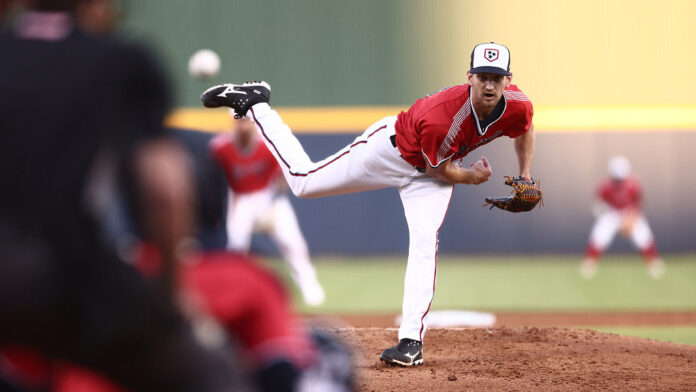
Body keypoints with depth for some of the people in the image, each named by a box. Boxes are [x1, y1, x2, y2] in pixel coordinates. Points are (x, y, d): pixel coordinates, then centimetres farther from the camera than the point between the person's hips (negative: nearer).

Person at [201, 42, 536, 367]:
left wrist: (525, 179, 1)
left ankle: (411, 341, -14)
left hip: (431, 174, 4)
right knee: (303, 180, 5)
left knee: (424, 242, -16)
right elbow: (440, 170, -23)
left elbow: (525, 130, 3)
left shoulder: (517, 107, -24)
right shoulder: (440, 116, -41)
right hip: (392, 149, -4)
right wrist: (470, 177, -10)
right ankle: (254, 103, 21)